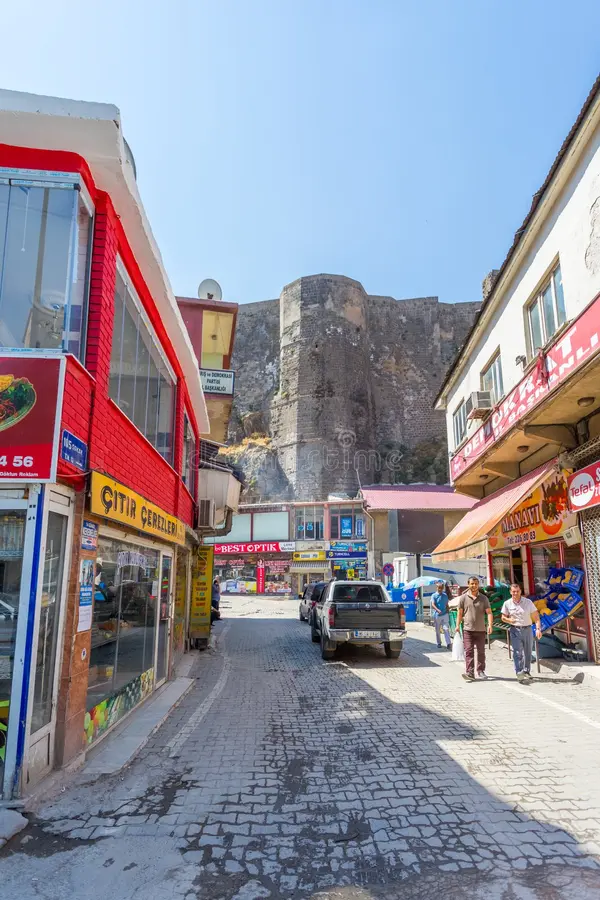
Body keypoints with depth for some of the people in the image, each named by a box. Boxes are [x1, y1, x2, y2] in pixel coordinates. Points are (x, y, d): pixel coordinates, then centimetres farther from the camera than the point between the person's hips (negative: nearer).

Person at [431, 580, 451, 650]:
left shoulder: (445, 595, 8)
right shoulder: (434, 595, -4)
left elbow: (447, 604, 16)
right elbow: (433, 605, -15)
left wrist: (447, 612, 13)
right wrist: (438, 610, -32)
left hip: (445, 614, 2)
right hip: (437, 615, -2)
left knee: (446, 629, -9)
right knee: (438, 630, 9)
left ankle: (448, 644, -13)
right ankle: (439, 643, 24)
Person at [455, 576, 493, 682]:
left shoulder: (483, 598, 4)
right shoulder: (463, 598, 2)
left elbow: (489, 612, -2)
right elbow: (460, 613, 6)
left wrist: (490, 625, -17)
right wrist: (457, 625, -2)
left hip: (481, 629, 2)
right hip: (468, 629, -1)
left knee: (481, 651, 12)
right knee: (469, 651, -9)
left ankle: (480, 671, 26)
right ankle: (470, 673, -12)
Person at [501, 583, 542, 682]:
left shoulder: (528, 602, -4)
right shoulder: (507, 603, -3)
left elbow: (536, 617, -3)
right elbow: (503, 617, 6)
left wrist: (538, 629, -15)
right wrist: (508, 620, -16)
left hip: (527, 629, 1)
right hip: (515, 630, -1)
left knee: (527, 652, 11)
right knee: (517, 652, -13)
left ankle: (526, 672, 28)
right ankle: (519, 673, -16)